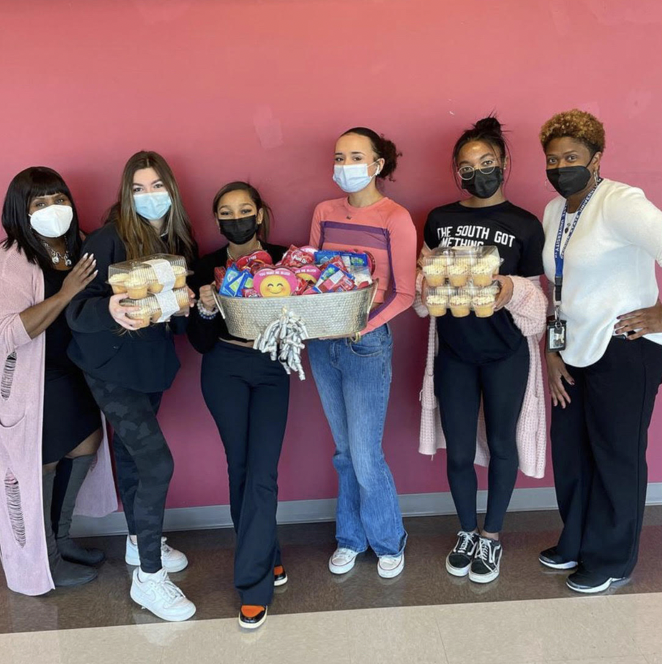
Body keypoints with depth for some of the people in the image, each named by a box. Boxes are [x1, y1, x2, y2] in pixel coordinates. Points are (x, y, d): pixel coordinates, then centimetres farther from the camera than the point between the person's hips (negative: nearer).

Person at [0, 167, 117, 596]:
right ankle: (43, 561, 27)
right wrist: (66, 292, -28)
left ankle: (61, 538, 38)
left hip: (72, 373, 8)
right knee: (40, 464, 5)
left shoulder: (77, 249, 4)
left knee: (87, 444, 16)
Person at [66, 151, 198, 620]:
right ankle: (148, 577, 7)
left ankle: (141, 541, 41)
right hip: (112, 369, -6)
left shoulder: (179, 242, 3)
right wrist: (110, 308, -39)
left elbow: (183, 319, 4)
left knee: (132, 454, 21)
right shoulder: (108, 240, -15)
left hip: (152, 366, 6)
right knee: (156, 463, -10)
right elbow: (78, 310, -19)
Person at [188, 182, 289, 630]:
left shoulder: (283, 259, -1)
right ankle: (269, 558, 27)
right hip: (225, 370, 1)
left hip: (272, 370, -1)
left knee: (262, 472, -8)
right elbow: (200, 343, -1)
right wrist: (206, 310, -19)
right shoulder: (208, 268, 0)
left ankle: (254, 586, 4)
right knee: (240, 466, 4)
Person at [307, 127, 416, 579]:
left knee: (365, 455, 0)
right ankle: (351, 537, 34)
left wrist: (364, 323, -21)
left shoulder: (395, 218, -8)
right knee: (345, 450, 16)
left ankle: (388, 541, 26)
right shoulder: (324, 213, 7)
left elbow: (404, 293, -9)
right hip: (322, 343, 5)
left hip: (368, 343, -5)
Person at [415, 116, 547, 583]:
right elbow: (425, 292, 9)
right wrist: (428, 274, -13)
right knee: (458, 451, 9)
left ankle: (492, 536, 33)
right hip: (453, 352, 2)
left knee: (501, 444, 12)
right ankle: (467, 531, 34)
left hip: (506, 355, -1)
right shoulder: (439, 220, 4)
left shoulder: (525, 225, -3)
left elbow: (535, 298, -3)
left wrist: (511, 291, -24)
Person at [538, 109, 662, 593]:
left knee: (616, 457, 8)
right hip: (574, 353, 8)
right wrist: (552, 352, 9)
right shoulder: (554, 212, 9)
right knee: (570, 451, 16)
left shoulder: (620, 202, -16)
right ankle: (576, 543, 37)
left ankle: (612, 560, 27)